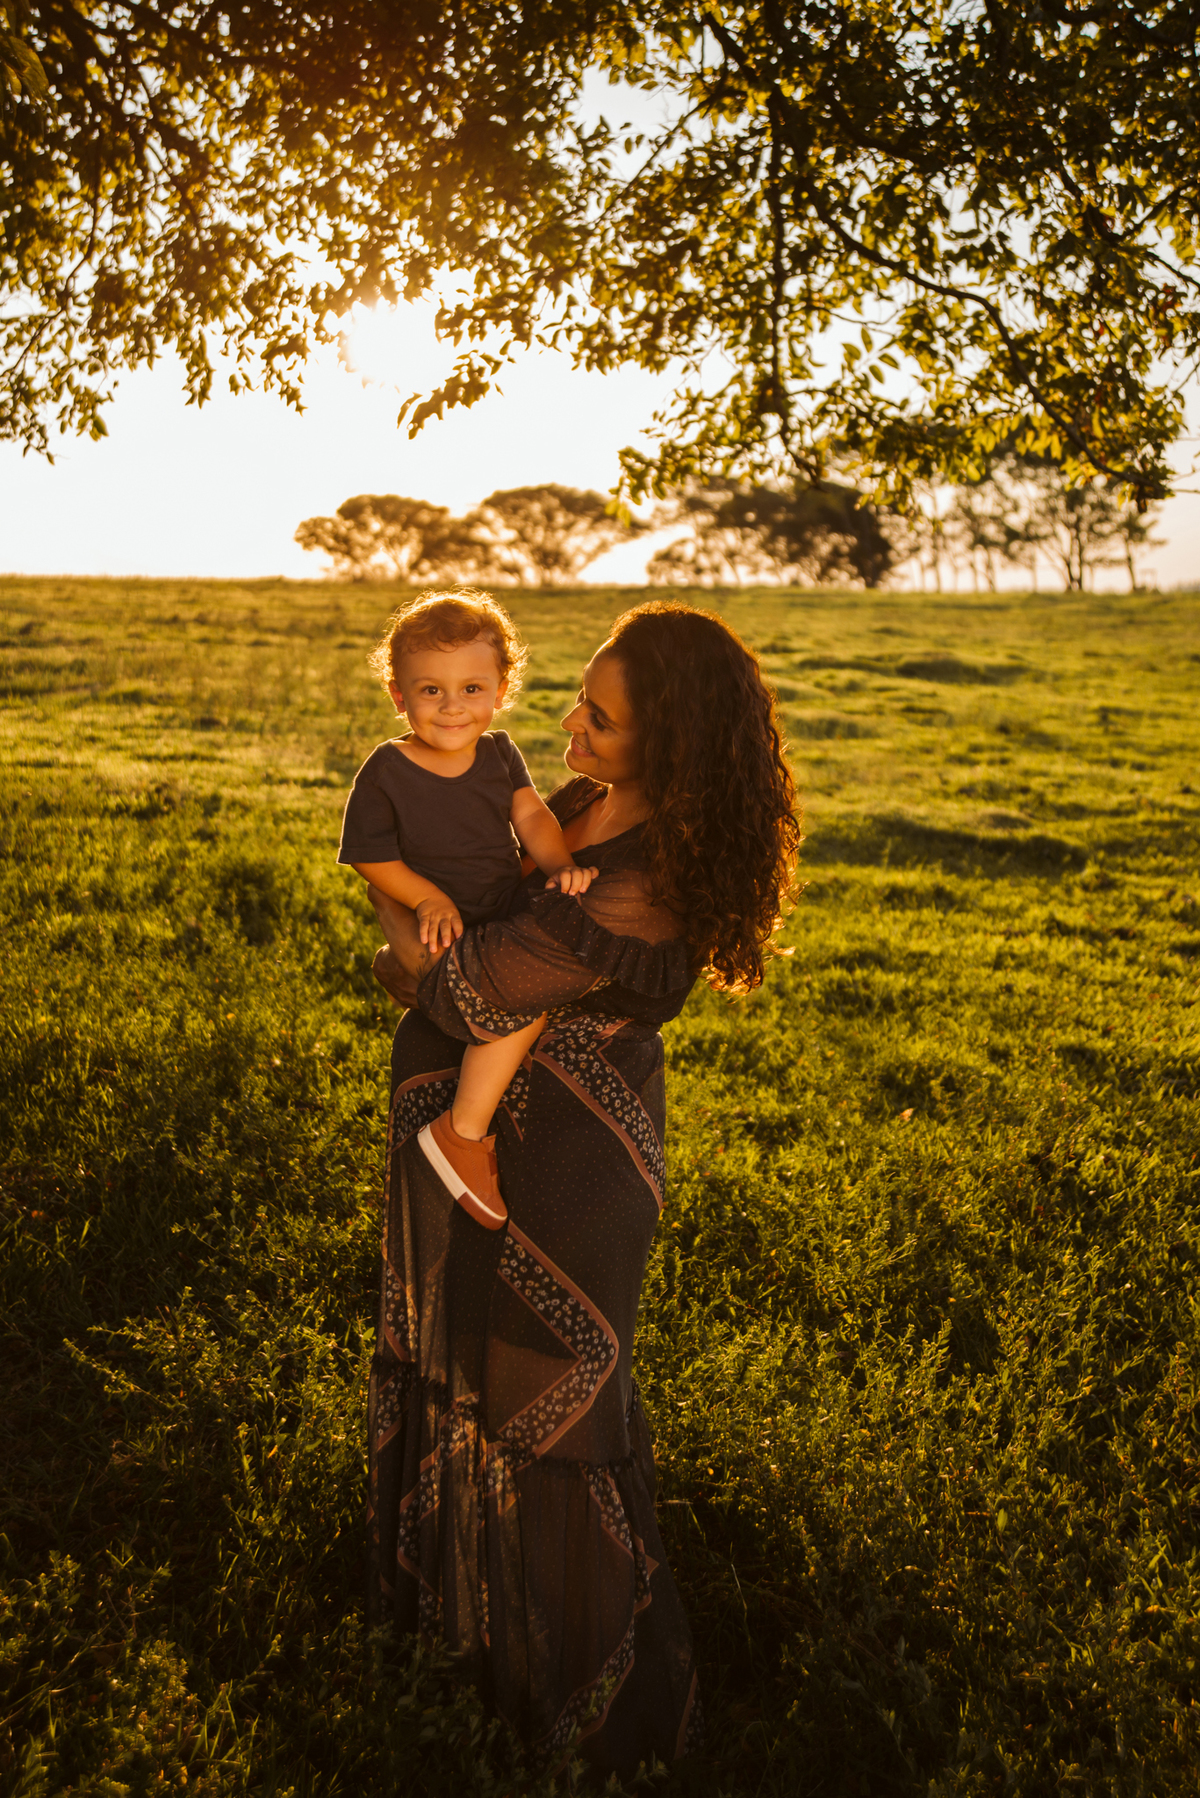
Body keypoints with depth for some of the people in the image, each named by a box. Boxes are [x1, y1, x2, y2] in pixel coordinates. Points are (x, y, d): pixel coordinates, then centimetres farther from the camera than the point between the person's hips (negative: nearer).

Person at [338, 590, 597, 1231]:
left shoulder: (500, 753, 3)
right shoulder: (385, 773, -11)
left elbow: (531, 815, -5)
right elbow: (372, 856, -7)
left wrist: (561, 866, -25)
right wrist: (428, 898, -22)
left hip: (504, 921, 7)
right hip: (440, 938, -7)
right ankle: (461, 1134, -16)